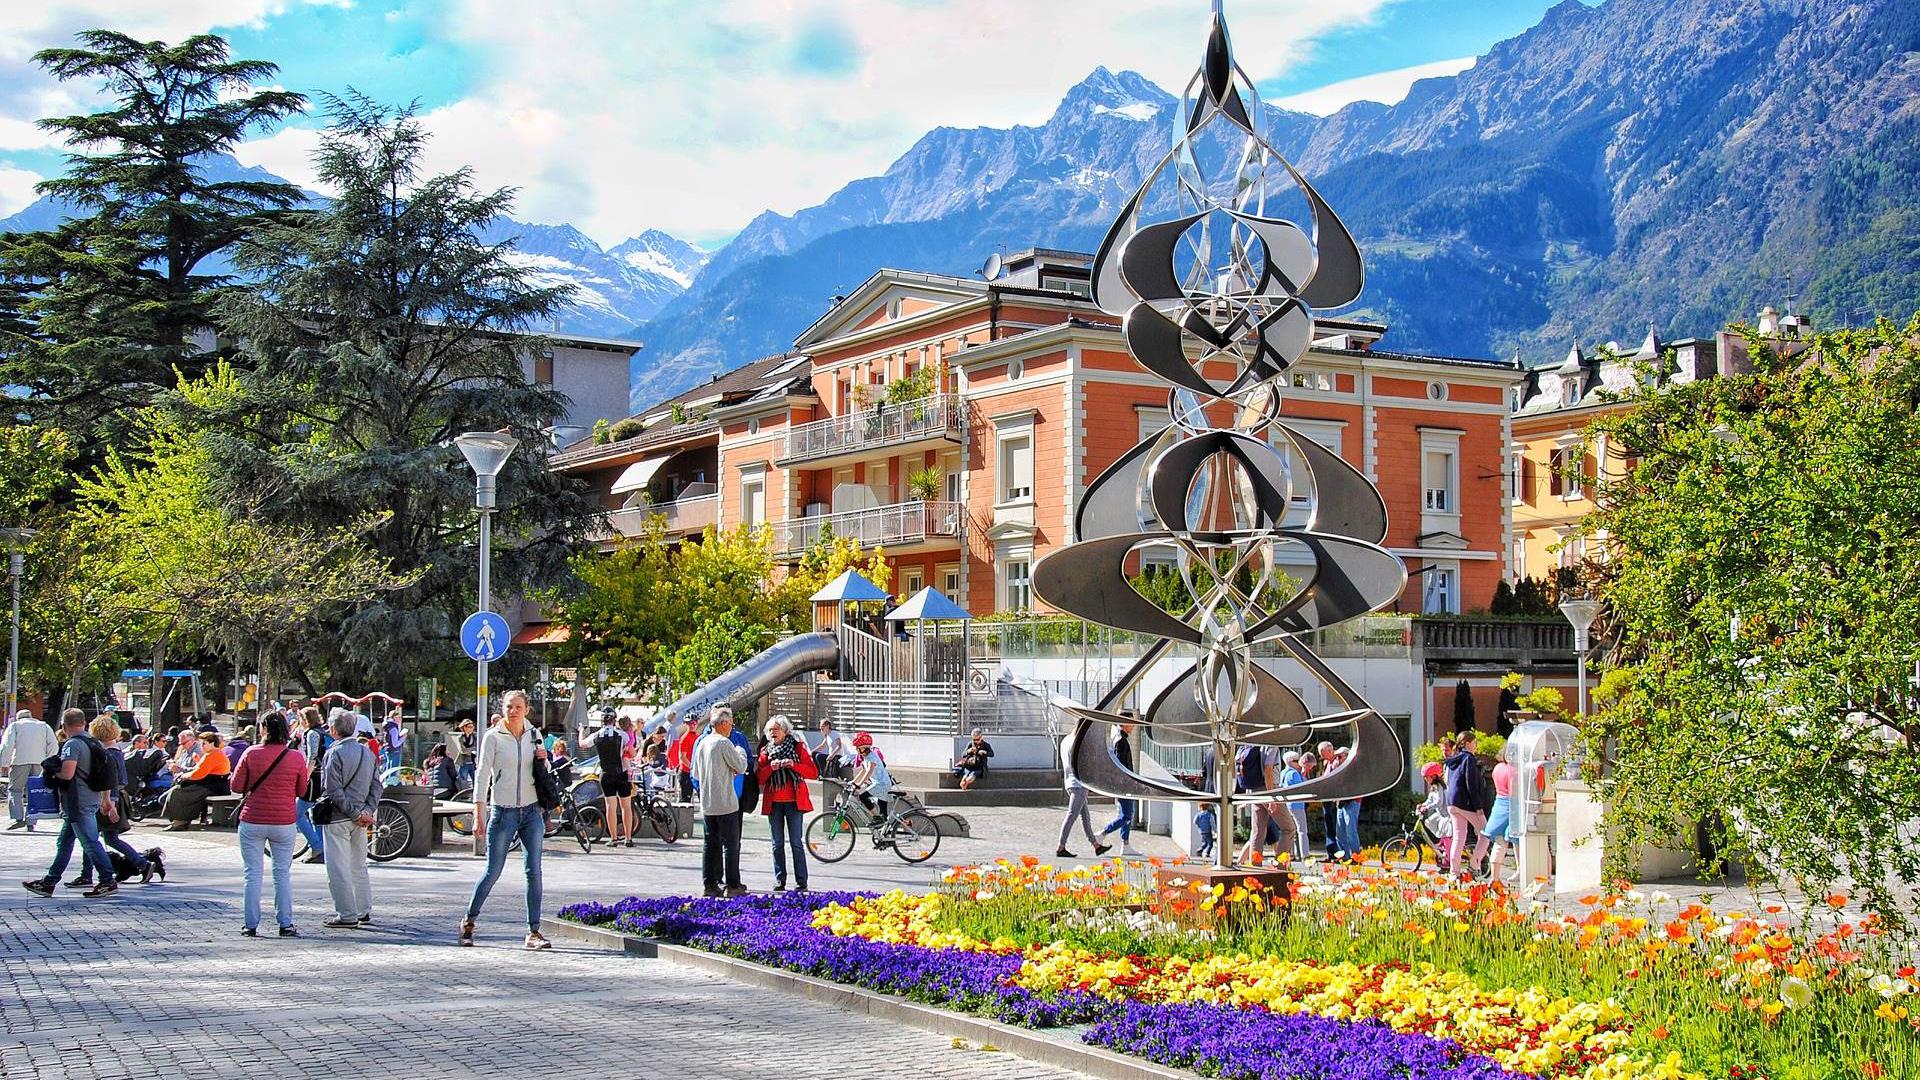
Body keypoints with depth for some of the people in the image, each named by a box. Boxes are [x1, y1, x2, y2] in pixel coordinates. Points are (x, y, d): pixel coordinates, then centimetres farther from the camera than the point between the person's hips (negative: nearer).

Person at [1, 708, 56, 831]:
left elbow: (7, 745, -2)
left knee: (15, 789, 5)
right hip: (39, 763, 3)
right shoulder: (43, 726, 21)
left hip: (20, 761, -3)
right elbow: (54, 745, 10)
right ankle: (30, 823, 2)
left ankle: (18, 818, -11)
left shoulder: (15, 725, 12)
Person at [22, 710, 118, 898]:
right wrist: (106, 800, 24)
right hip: (93, 799, 9)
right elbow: (105, 774, 17)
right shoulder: (95, 743, 13)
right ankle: (49, 883, 22)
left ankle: (108, 882, -4)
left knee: (90, 842, -5)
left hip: (79, 803, -9)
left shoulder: (72, 744, -15)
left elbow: (67, 774, -26)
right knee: (64, 842, 16)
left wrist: (52, 773, -5)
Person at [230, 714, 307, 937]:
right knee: (283, 873, 9)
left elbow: (237, 786, -1)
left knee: (253, 874, 6)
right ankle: (285, 924, 8)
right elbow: (301, 791, 6)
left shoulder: (251, 754, -6)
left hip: (252, 821, -1)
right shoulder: (297, 757, -4)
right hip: (284, 822, 1)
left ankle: (250, 925, 7)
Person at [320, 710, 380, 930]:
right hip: (359, 820, 7)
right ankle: (364, 911, 21)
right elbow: (376, 786, 7)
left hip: (337, 819, -7)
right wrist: (367, 811, 0)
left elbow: (334, 791, -18)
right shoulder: (367, 752, 9)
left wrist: (357, 813, -13)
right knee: (359, 866, 17)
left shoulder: (335, 753, -13)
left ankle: (347, 916, -2)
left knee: (338, 869, -2)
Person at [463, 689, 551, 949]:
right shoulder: (493, 737, -3)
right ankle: (469, 921, 19)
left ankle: (534, 932, 2)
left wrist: (544, 761, -2)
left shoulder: (533, 735, 10)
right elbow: (482, 774, -5)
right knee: (493, 871, 0)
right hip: (503, 811, -4)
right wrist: (479, 812, -11)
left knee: (534, 872, -1)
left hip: (532, 811, 4)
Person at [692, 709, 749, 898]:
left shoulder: (702, 743, 11)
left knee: (711, 843, 11)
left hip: (707, 804, 7)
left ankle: (709, 884, 11)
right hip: (725, 803, -7)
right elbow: (741, 767, -9)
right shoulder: (724, 743, -13)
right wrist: (740, 751, 11)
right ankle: (732, 885, -2)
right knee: (731, 844, -2)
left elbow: (696, 775, 17)